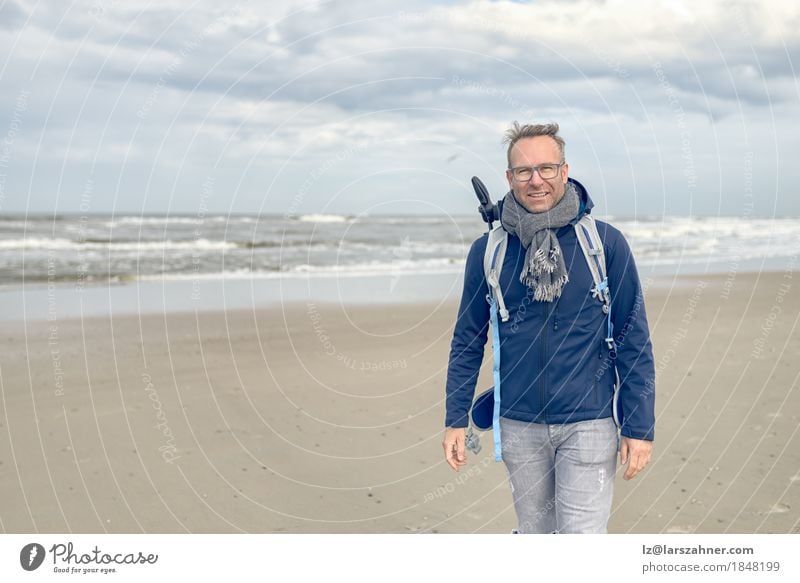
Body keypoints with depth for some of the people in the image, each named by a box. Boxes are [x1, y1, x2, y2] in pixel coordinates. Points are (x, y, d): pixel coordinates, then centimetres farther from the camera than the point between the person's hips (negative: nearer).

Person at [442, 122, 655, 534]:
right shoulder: (487, 250, 0)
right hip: (519, 426, 3)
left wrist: (640, 427, -5)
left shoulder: (605, 242, -6)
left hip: (588, 425, -2)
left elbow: (633, 341, -3)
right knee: (535, 536, 16)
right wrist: (456, 419, 5)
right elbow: (468, 340, 8)